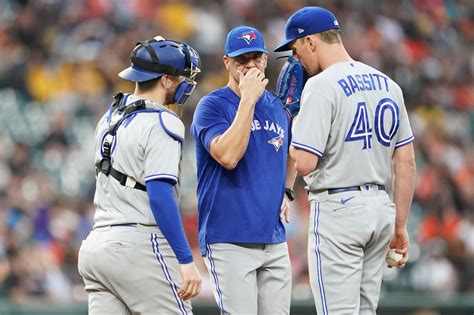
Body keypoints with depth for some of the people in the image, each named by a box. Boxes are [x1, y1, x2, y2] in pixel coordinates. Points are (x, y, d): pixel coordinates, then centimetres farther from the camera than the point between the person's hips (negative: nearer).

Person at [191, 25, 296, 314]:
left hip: (275, 239, 6)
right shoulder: (212, 105, -5)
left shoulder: (278, 107, 14)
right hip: (229, 240, -6)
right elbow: (228, 157, -21)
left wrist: (286, 192, 15)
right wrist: (248, 99, -19)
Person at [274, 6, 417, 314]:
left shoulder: (322, 85, -12)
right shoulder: (387, 84, 11)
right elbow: (406, 163, 12)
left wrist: (292, 128, 2)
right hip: (381, 207, 8)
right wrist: (400, 225, 17)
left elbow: (304, 163, -18)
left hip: (338, 208, -7)